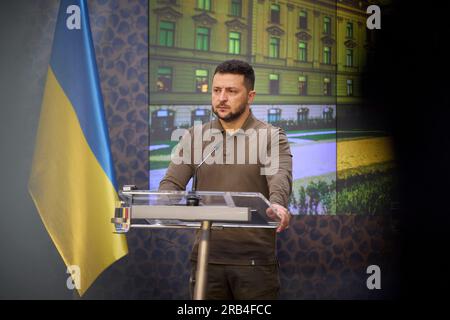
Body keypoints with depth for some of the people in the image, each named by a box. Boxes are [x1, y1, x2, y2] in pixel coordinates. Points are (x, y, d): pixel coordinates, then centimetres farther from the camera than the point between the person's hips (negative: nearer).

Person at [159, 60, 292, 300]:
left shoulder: (272, 137, 1)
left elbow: (280, 177, -16)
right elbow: (172, 182, 2)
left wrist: (276, 204, -39)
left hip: (255, 260, -2)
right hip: (206, 259, 3)